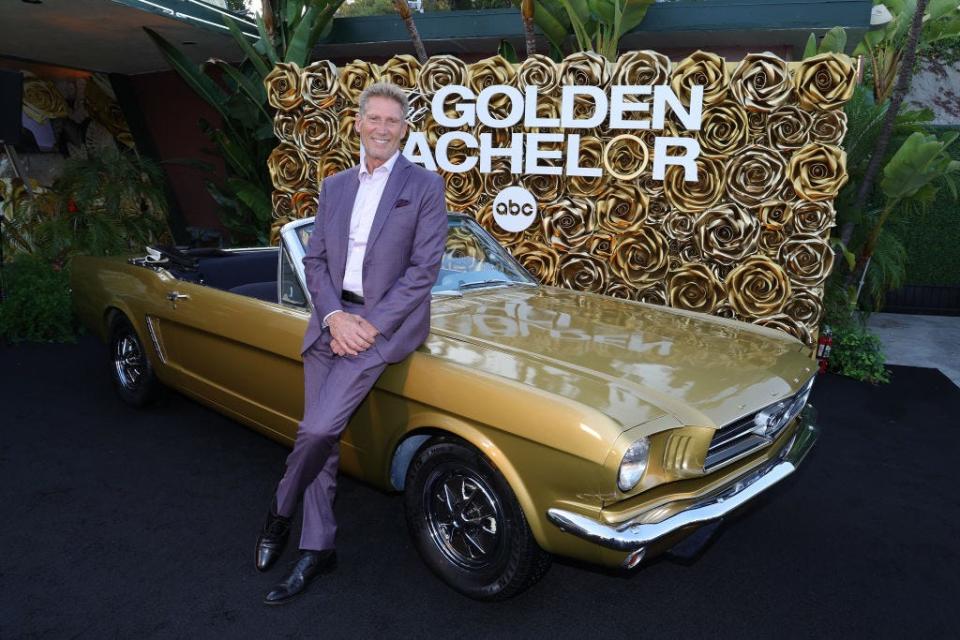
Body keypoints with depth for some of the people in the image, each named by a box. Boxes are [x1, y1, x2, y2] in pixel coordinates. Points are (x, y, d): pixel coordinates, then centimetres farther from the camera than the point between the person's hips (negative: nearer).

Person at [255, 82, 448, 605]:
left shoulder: (425, 186, -1)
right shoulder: (334, 186, 13)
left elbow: (424, 269, -8)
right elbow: (314, 259, 9)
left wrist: (372, 326, -14)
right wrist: (333, 316, -8)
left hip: (390, 320, -5)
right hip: (332, 318, 5)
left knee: (319, 429, -15)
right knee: (319, 437, 4)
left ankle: (279, 512, 16)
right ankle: (316, 549, 20)